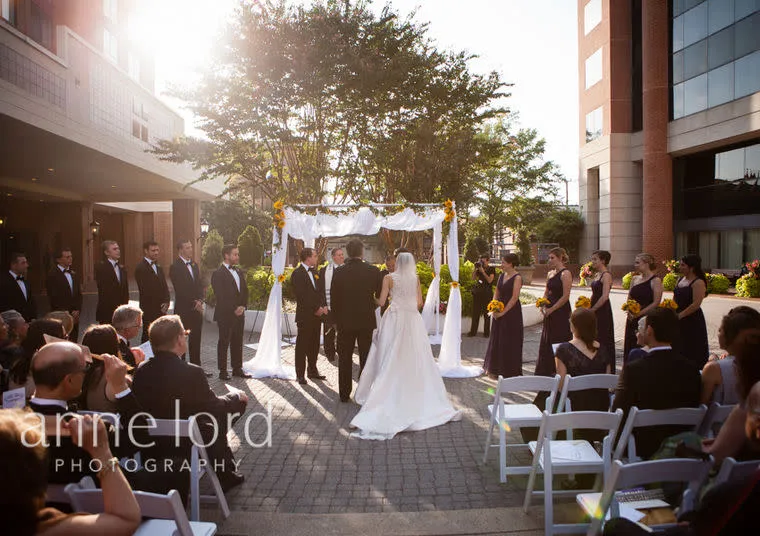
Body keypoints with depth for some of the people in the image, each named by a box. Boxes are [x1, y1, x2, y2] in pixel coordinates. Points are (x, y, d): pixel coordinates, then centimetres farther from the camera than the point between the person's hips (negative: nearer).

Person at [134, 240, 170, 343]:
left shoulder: (158, 268, 16)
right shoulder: (141, 268, -9)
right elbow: (145, 290, -14)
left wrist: (166, 302, -3)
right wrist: (160, 306, -10)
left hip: (161, 310, 7)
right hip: (149, 311, -7)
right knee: (148, 336, -1)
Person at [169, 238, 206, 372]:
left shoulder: (194, 265, 13)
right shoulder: (175, 267, -9)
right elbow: (180, 290, -14)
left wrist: (200, 300, -4)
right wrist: (194, 303, -12)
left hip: (197, 308, 7)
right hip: (183, 310, -6)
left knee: (196, 340, 11)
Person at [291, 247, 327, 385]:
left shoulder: (313, 272, 15)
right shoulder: (297, 274, -12)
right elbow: (301, 296, -18)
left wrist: (323, 306, 2)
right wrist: (316, 309, -15)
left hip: (316, 315, 8)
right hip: (305, 316, -8)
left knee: (314, 345, 14)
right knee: (302, 346, 0)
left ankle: (312, 371, 25)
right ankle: (300, 374, 7)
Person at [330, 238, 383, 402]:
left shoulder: (338, 272, -6)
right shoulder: (373, 271, -8)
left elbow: (334, 299, -2)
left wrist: (337, 319, 10)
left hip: (345, 321, 0)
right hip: (367, 321, 0)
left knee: (345, 359, 10)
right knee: (366, 358, 9)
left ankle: (344, 394, 15)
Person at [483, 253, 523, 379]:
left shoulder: (517, 278, -12)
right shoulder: (502, 276, 10)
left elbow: (514, 297, -17)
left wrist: (503, 312, -17)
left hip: (511, 313, -7)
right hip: (499, 312, 7)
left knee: (510, 342, 1)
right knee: (497, 339, 13)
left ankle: (509, 371, 13)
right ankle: (497, 369, 25)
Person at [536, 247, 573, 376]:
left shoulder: (565, 274, -12)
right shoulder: (550, 273, 12)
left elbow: (565, 296, -16)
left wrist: (551, 309, -14)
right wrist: (543, 305, 1)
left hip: (561, 312, -8)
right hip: (550, 312, 8)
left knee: (560, 341, -1)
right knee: (546, 341, 12)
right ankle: (545, 371, 22)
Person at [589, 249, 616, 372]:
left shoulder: (606, 275, -13)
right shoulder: (597, 275, 14)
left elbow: (604, 297, -21)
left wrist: (592, 310, -15)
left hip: (602, 312, -9)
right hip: (594, 311, 9)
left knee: (603, 340, -3)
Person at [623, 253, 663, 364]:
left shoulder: (655, 280, -7)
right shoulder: (634, 279, 12)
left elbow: (656, 303, -13)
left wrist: (639, 313, -16)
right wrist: (630, 311, -4)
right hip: (632, 320, 6)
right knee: (629, 348, 8)